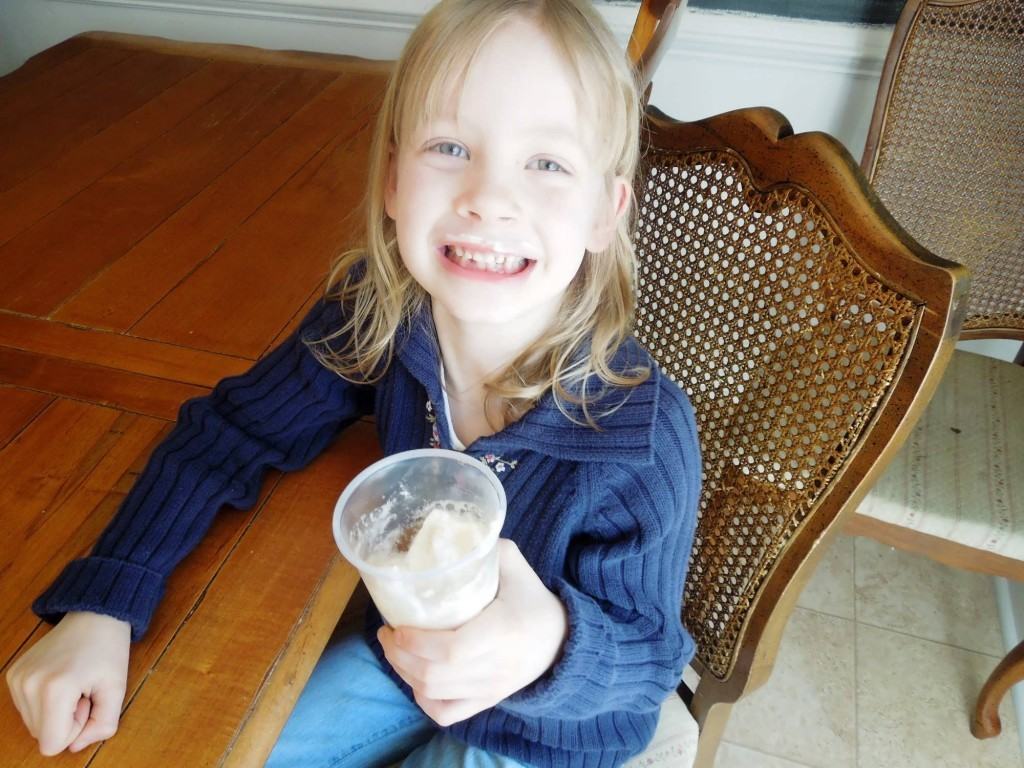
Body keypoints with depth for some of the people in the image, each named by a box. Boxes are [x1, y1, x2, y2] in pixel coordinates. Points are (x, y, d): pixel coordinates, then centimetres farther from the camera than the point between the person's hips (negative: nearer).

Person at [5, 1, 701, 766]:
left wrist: (556, 644, -44)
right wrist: (101, 606, -18)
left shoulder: (644, 444, -35)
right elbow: (229, 429, -10)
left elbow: (645, 656, -20)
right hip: (407, 654, 3)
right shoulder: (375, 313, -24)